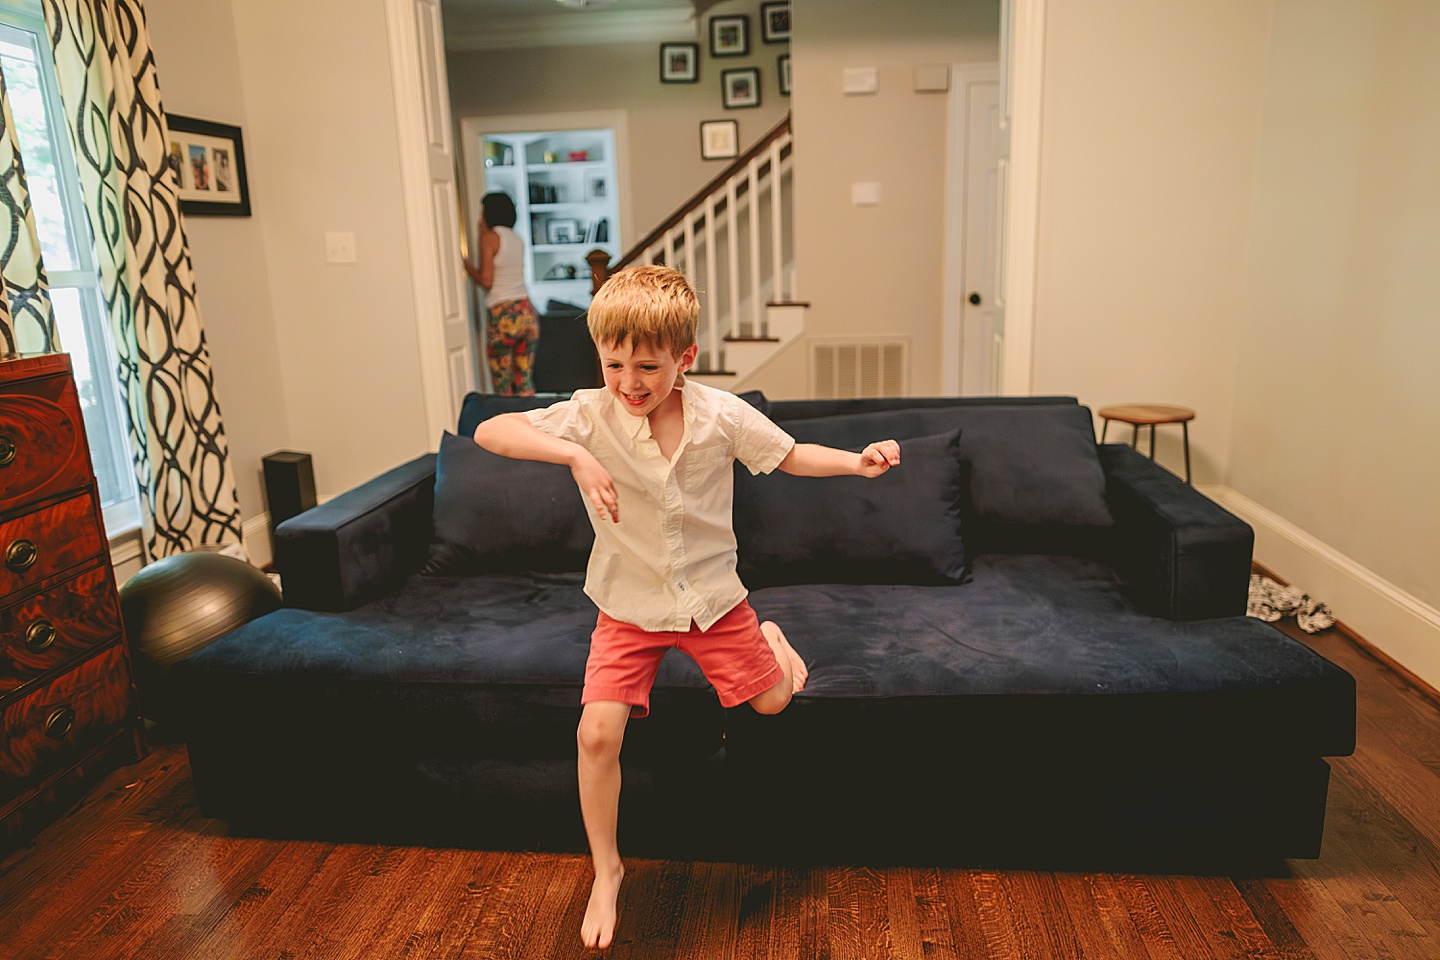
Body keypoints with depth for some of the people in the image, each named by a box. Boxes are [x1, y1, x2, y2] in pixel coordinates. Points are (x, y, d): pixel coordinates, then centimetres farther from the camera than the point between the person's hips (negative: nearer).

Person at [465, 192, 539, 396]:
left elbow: (486, 280, -11)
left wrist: (466, 265, 8)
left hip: (503, 316, -7)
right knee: (525, 383, 9)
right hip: (528, 313, 7)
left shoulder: (489, 237, -5)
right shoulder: (517, 240, 14)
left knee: (502, 387, 0)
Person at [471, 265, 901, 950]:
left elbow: (788, 456, 1)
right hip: (629, 606, -1)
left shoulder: (721, 415, -14)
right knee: (598, 731, -12)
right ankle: (606, 872, 12)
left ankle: (767, 636, 48)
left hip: (711, 593, 1)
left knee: (772, 701, 11)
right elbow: (489, 432, -29)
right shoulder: (590, 415, -19)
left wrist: (859, 462, -14)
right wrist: (575, 456, -43)